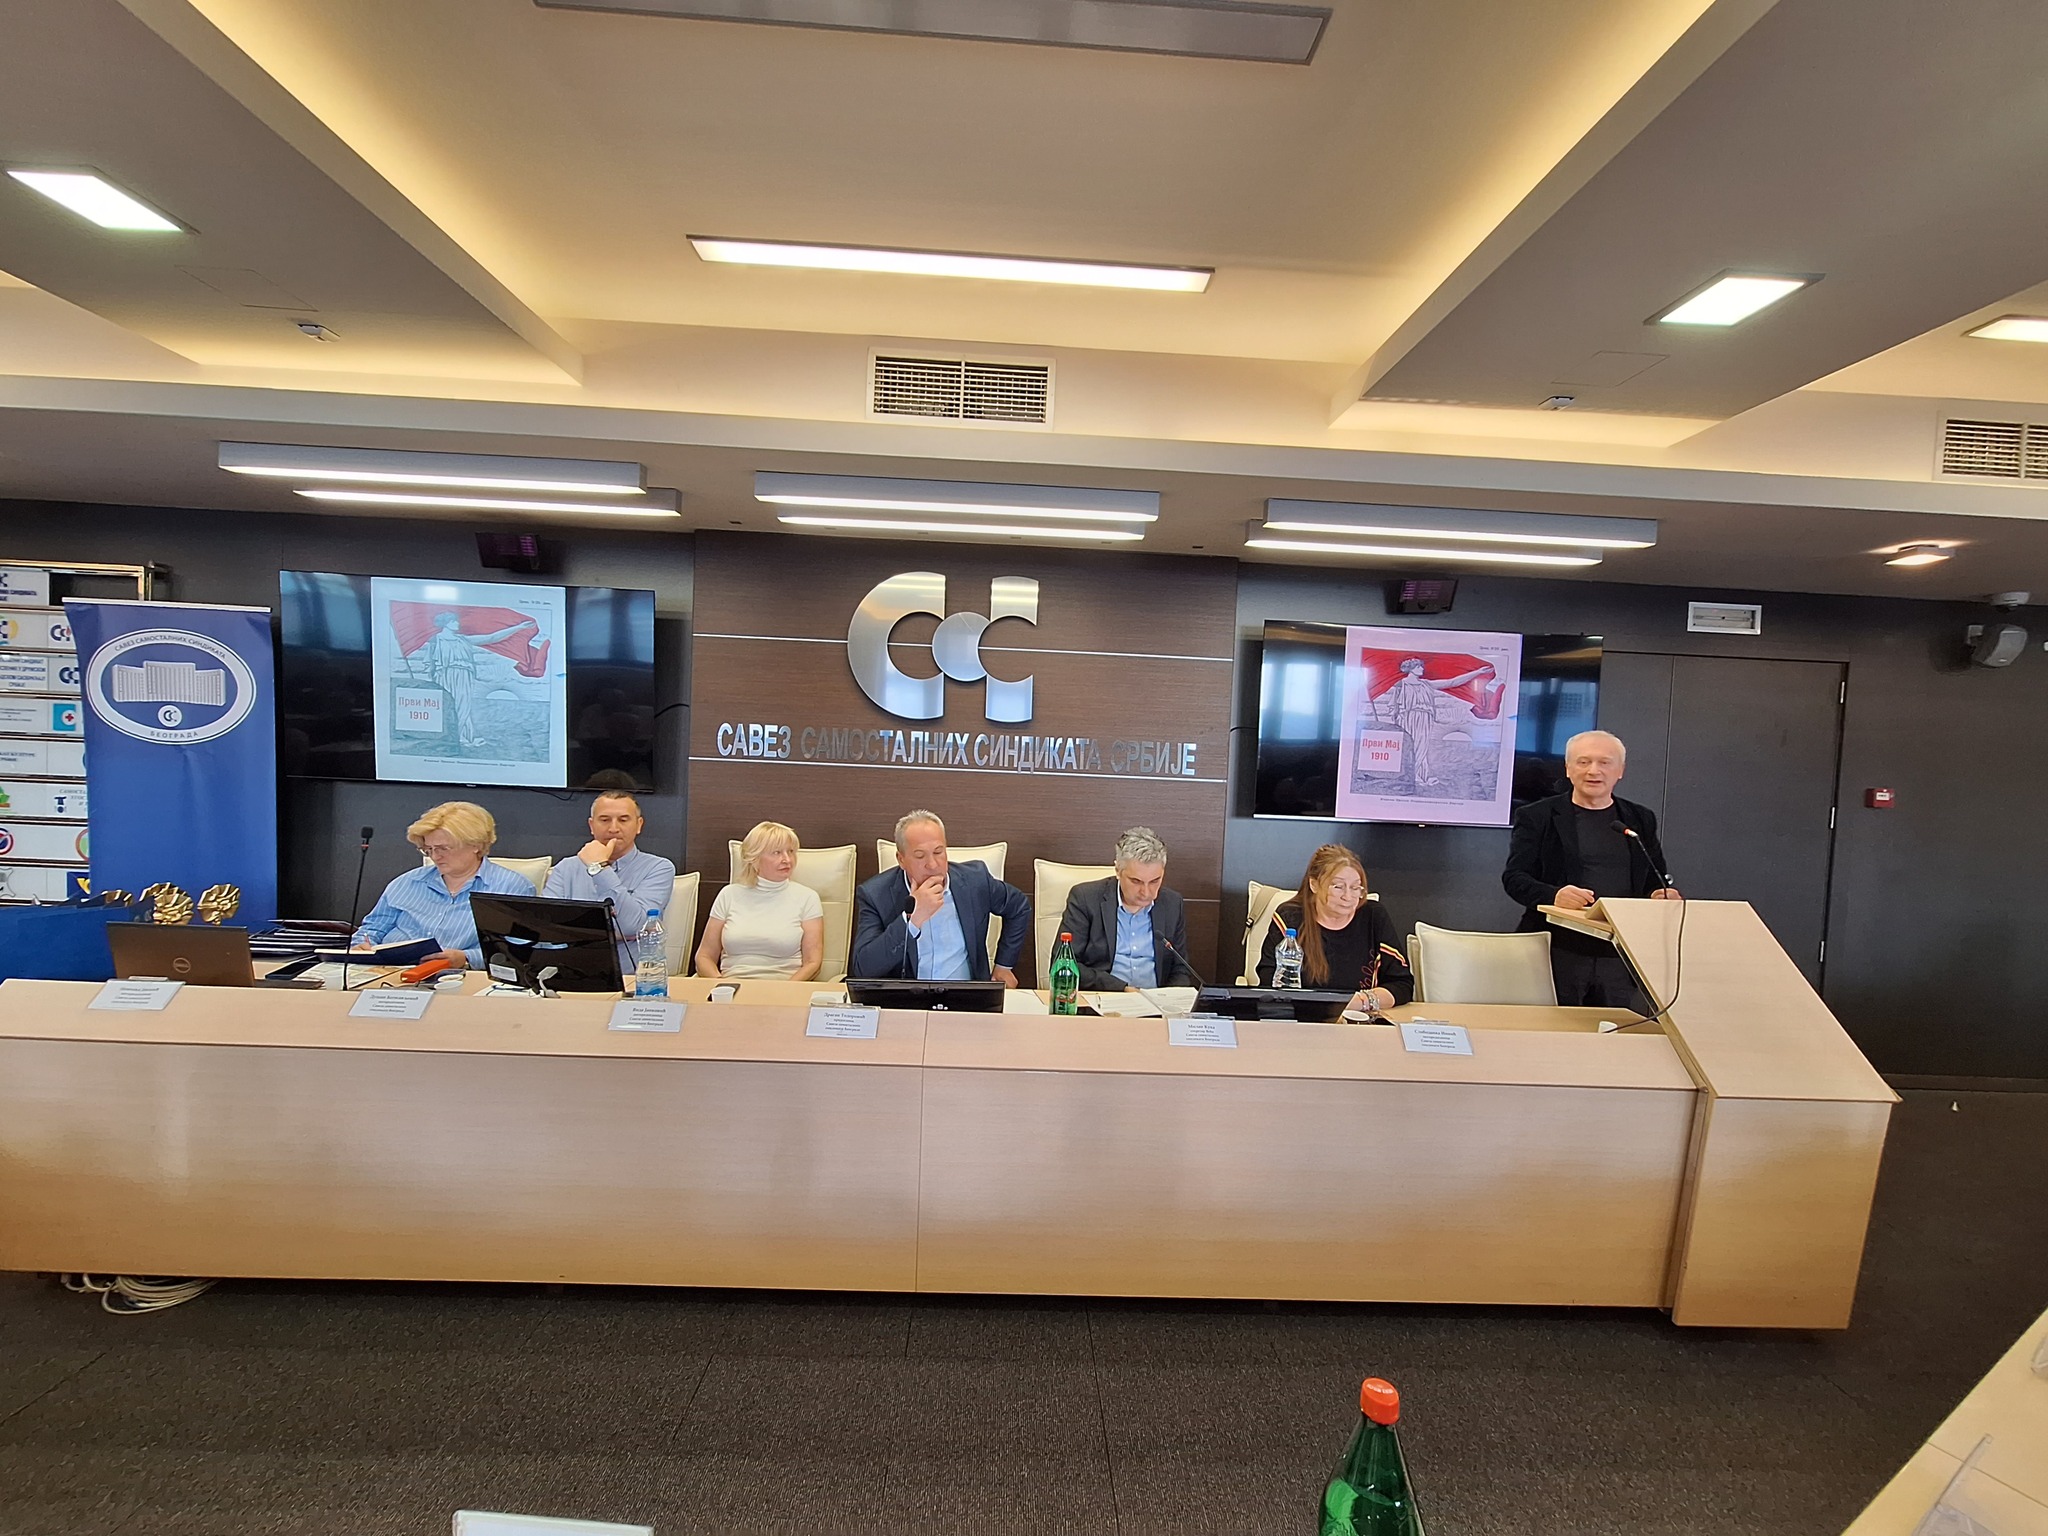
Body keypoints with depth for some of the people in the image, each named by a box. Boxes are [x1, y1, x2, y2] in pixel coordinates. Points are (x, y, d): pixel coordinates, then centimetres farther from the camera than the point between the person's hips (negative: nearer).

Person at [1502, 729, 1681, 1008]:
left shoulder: (1641, 820, 14)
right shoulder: (1538, 816, 2)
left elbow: (1658, 881, 18)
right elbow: (1514, 876, -4)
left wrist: (1663, 896, -5)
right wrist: (1553, 895, -23)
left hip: (1621, 956, 3)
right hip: (1559, 952, -3)